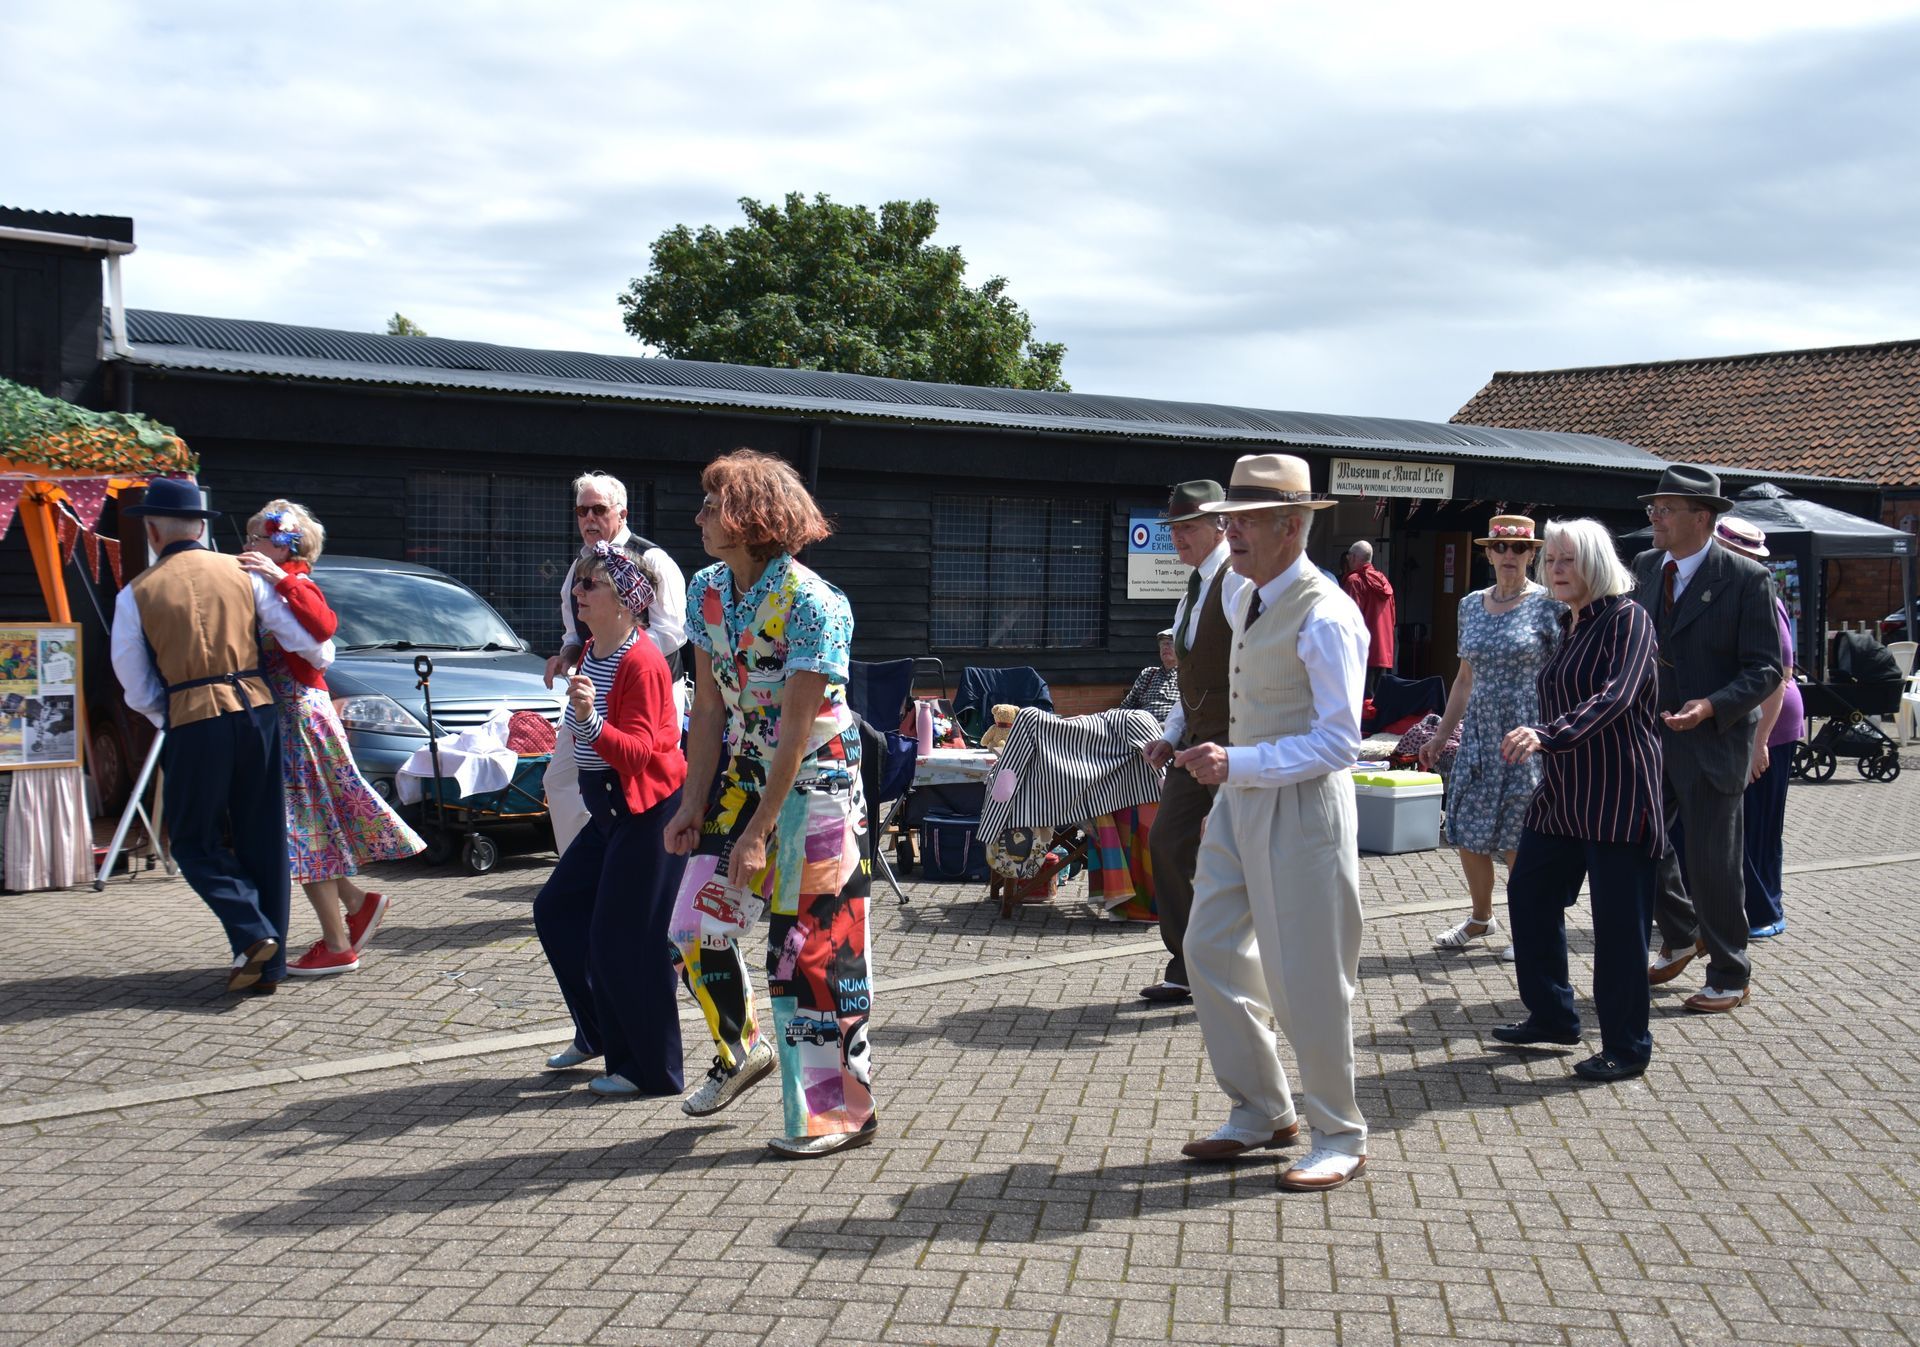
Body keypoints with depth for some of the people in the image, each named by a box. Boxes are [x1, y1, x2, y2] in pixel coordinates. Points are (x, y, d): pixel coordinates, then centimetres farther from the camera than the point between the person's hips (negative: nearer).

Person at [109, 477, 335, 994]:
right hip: (257, 709, 3)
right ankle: (269, 966, 11)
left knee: (196, 840, 12)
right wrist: (324, 660, 29)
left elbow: (138, 690, 7)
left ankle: (252, 933, -9)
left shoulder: (136, 595, 2)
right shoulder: (243, 573, 7)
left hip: (193, 723, -3)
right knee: (263, 839, 11)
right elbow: (308, 642, 7)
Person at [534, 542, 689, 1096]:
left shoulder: (641, 662, -19)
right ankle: (600, 1033, 29)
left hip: (649, 811, -10)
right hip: (609, 808, 10)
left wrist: (593, 723, -40)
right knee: (556, 909, 14)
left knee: (624, 939, -6)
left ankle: (651, 1070, 7)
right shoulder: (591, 653, 10)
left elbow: (638, 750, -26)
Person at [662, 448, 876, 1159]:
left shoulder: (813, 604, -23)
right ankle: (740, 1049, 29)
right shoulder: (706, 592, -1)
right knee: (695, 926, 4)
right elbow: (709, 707, 4)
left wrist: (758, 832, -23)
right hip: (745, 771, 7)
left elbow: (796, 729, -23)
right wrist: (693, 803, -2)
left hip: (816, 776, -7)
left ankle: (842, 1110, 7)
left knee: (812, 940, -4)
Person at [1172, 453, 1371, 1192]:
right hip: (1241, 798, 9)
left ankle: (1339, 1137, 18)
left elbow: (1339, 741, -22)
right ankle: (1262, 1112, 25)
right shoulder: (1240, 592, 6)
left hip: (1302, 804, -9)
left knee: (1306, 978, -1)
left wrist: (1237, 763, -27)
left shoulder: (1324, 617, -20)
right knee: (1211, 952, 10)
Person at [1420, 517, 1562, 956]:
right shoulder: (1472, 605, 10)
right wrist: (1441, 735, 14)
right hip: (1480, 730, 5)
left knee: (1519, 839, 0)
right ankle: (1481, 917, 27)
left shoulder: (1548, 605, -5)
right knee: (1468, 832, 7)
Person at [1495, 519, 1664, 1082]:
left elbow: (1614, 698, -26)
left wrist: (1547, 735, -38)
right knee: (1529, 893, 12)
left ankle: (1626, 1046, 9)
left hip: (1617, 796, -9)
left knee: (1618, 920, -3)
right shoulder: (1569, 624, 13)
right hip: (1562, 792, 9)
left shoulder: (1626, 619, -12)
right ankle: (1551, 1015, 27)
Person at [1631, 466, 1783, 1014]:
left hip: (1713, 741, -6)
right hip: (1651, 735, 6)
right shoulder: (1645, 567, 6)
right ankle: (1680, 937, 35)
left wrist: (1712, 707, -26)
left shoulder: (1745, 579, -12)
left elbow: (1766, 669, -12)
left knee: (1711, 861, 1)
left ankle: (1729, 977, 17)